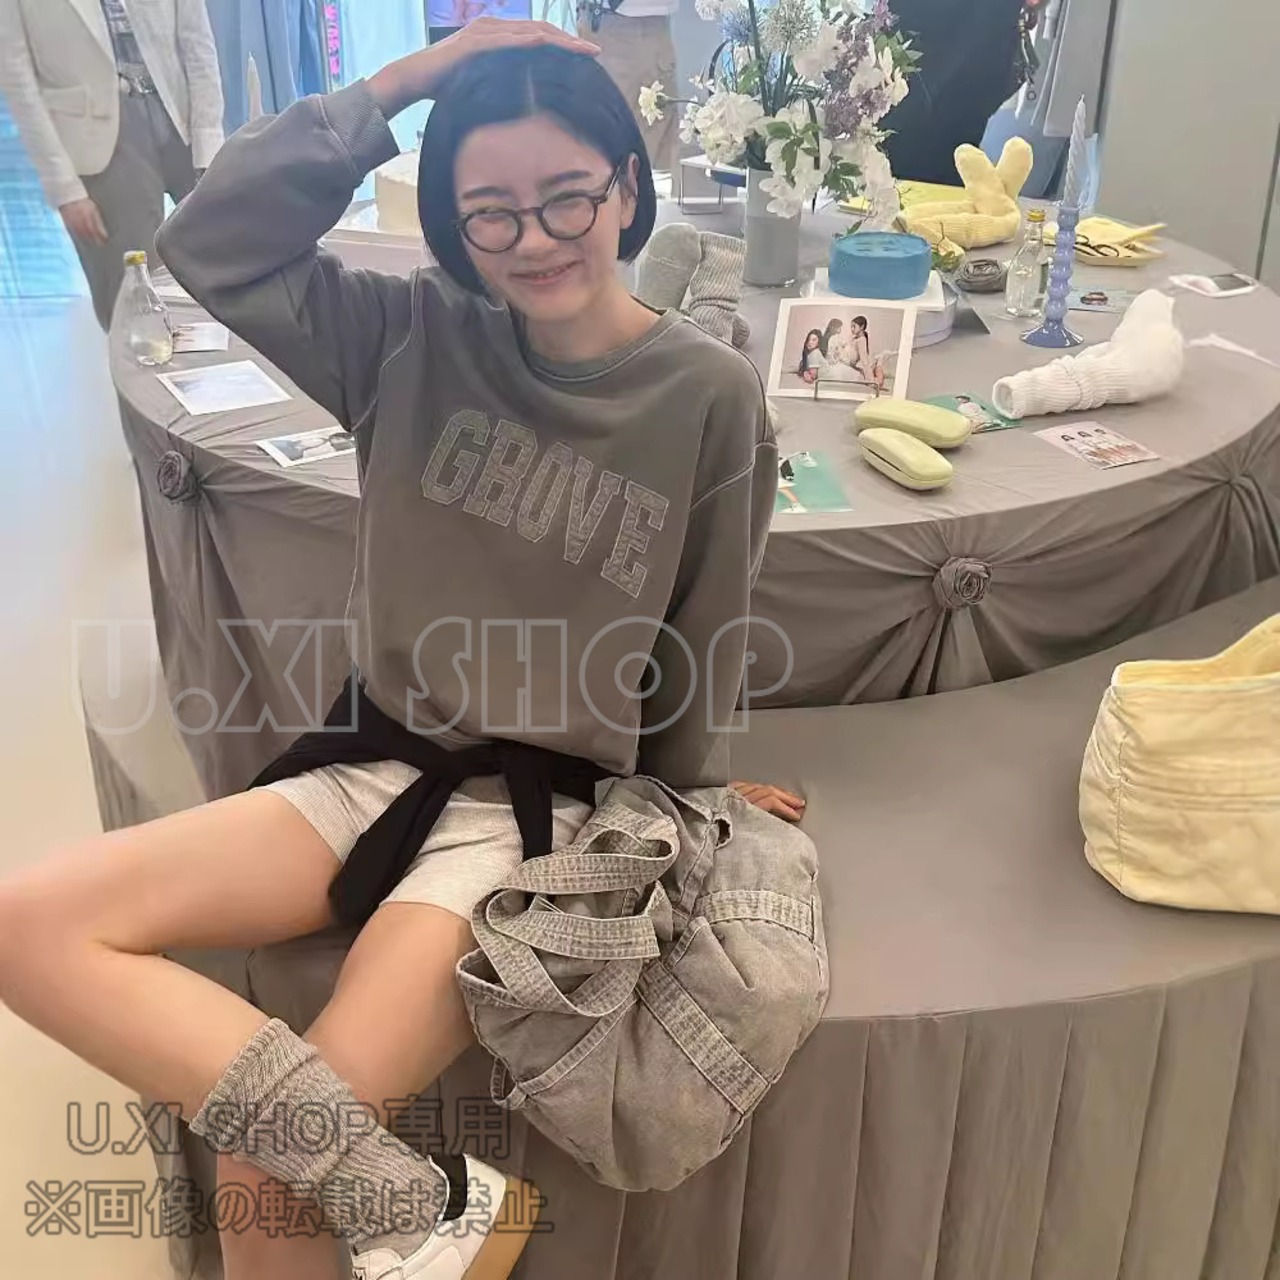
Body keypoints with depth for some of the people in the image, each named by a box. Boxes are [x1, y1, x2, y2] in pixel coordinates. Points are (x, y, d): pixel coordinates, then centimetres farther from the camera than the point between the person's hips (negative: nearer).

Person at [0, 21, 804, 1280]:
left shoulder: (710, 397, -8)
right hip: (374, 760, 5)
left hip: (537, 804, -5)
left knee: (264, 1173, -21)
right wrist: (401, 81, -9)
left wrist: (683, 801, 14)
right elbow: (211, 245, -9)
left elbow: (703, 641, 2)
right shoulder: (417, 338, 0)